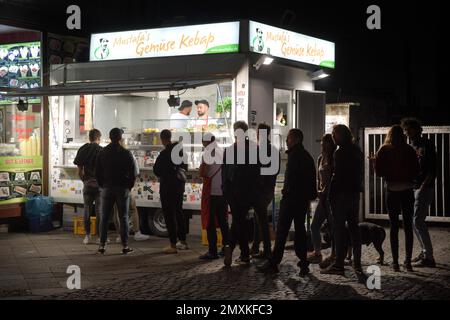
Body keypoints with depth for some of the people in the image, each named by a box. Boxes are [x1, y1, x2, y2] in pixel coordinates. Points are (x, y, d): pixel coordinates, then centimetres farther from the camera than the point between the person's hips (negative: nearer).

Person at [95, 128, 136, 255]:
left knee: (104, 218, 6)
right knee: (123, 218, 2)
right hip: (122, 189, -2)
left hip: (107, 188, 2)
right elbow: (133, 172, -5)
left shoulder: (102, 153, 4)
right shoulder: (126, 153, -5)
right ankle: (125, 246, 1)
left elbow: (97, 173, 6)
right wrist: (129, 186, 6)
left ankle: (102, 245, 4)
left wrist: (102, 186, 13)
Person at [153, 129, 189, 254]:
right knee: (179, 212, 19)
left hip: (168, 187, -8)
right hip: (179, 185, 8)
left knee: (169, 215, -3)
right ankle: (182, 241, 26)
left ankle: (173, 245, -2)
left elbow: (156, 170, -11)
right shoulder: (180, 150, 4)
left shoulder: (164, 154, -19)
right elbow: (185, 167, 14)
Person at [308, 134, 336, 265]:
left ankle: (334, 255, 7)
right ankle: (317, 253, 16)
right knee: (314, 225, 8)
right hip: (323, 196, 8)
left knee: (332, 227, -1)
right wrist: (318, 190, 3)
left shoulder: (334, 159, -9)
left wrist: (325, 191, -13)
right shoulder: (321, 158, 13)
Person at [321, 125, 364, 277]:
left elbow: (337, 175, -17)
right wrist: (357, 188, 18)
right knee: (354, 226, 12)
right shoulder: (357, 151, 13)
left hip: (341, 194, -8)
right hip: (355, 193, 8)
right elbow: (360, 174, 15)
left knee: (339, 228, -4)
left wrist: (330, 193, -12)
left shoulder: (340, 153, -14)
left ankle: (339, 264, -3)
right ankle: (357, 263, 14)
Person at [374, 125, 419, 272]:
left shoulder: (384, 151, -4)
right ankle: (408, 261, 5)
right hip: (407, 190, 1)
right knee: (408, 226, 7)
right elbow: (416, 171, 2)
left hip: (392, 191, -1)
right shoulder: (409, 150, -3)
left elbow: (378, 172, -3)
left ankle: (395, 262, 4)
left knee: (394, 227, 5)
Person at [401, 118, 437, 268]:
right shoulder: (411, 147, 16)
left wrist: (423, 187, -19)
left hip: (424, 188, -8)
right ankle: (425, 251, 20)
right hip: (412, 188, 8)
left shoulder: (427, 145, -7)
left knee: (418, 221, -12)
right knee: (414, 221, 10)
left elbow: (432, 170, -13)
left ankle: (428, 257, -9)